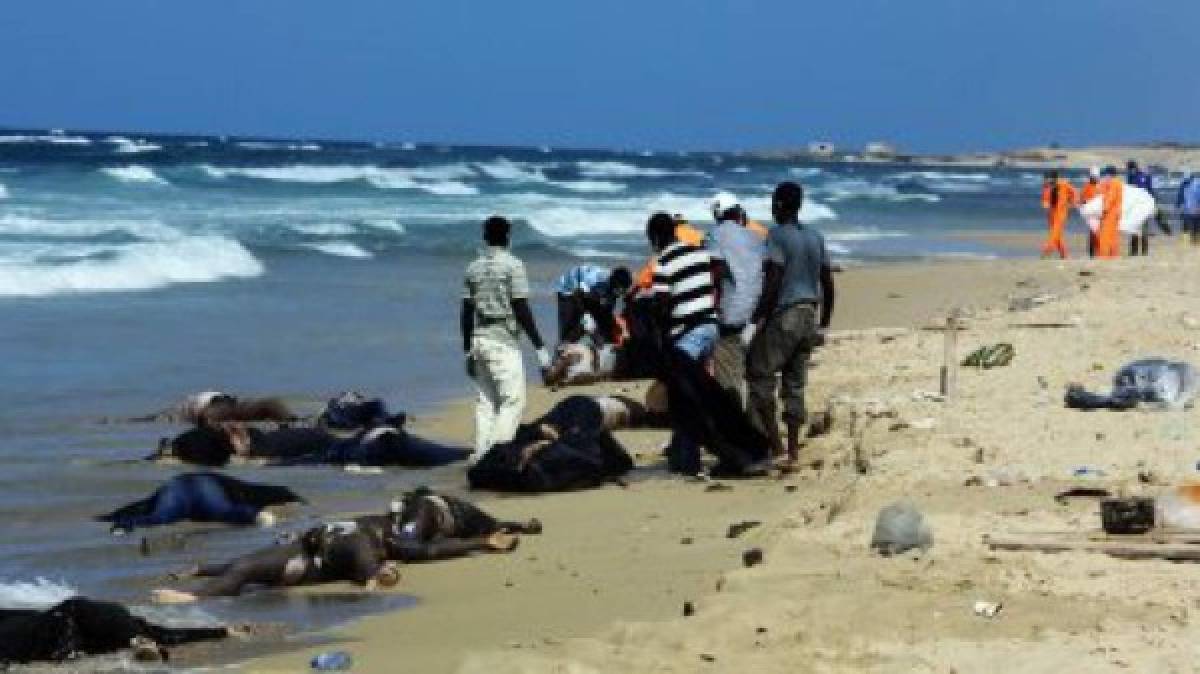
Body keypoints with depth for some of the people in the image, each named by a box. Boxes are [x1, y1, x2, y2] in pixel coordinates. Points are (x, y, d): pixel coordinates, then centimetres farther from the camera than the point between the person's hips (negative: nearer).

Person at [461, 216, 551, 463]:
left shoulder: (474, 267, 10)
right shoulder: (512, 265, -7)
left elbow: (467, 311, 11)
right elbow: (521, 310, -12)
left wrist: (468, 350, 18)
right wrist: (540, 347, -10)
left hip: (478, 339, 6)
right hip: (503, 340, -6)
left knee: (486, 401, 11)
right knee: (513, 399, -6)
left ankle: (481, 453, 7)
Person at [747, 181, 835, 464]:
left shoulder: (778, 236, -10)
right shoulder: (816, 237, 12)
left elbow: (773, 282, -18)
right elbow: (828, 284, 13)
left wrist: (759, 316, -13)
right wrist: (824, 324, 19)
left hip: (783, 316, -7)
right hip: (809, 316, 7)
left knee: (759, 372, 1)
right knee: (795, 383, 10)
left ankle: (774, 440, -5)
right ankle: (793, 447, 10)